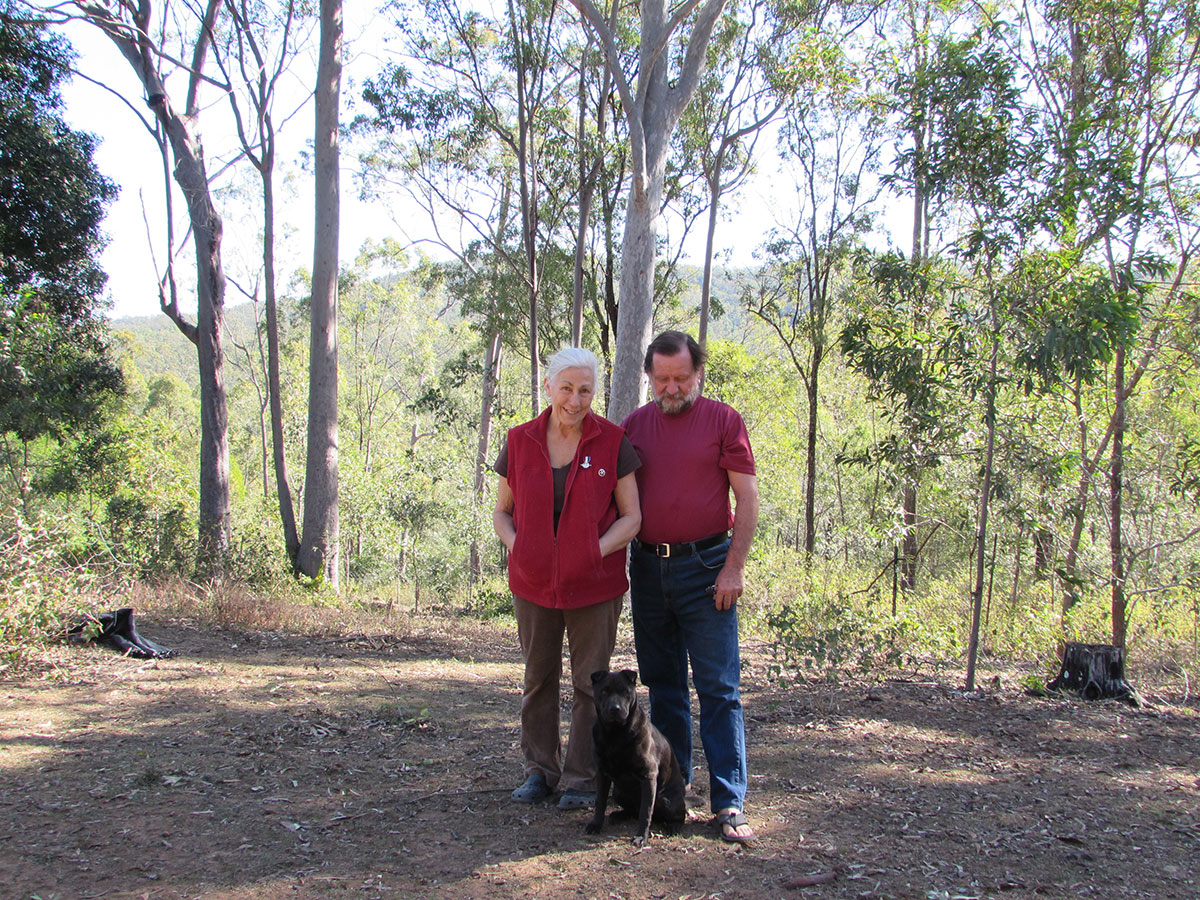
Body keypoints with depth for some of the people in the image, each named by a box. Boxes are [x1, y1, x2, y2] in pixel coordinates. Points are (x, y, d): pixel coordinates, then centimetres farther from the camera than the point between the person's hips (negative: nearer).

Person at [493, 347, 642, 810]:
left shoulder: (612, 442, -7)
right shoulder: (520, 442, -1)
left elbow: (631, 515, -4)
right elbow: (502, 511, 8)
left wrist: (595, 551, -18)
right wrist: (517, 547, -10)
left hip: (595, 585, -2)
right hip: (534, 584, 2)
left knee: (591, 682, 6)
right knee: (538, 679, 13)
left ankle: (582, 778, 18)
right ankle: (540, 770, 27)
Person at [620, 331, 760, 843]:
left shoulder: (723, 421, -2)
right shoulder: (635, 425, 10)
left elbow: (747, 497, -4)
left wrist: (734, 567, -11)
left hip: (704, 565, -4)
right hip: (647, 566, 4)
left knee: (718, 686, -5)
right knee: (662, 682, 12)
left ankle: (729, 802, -2)